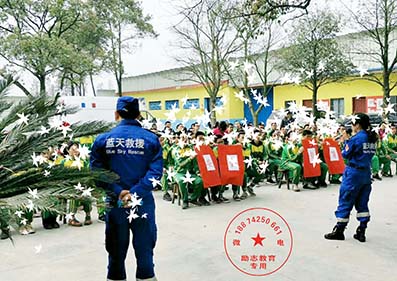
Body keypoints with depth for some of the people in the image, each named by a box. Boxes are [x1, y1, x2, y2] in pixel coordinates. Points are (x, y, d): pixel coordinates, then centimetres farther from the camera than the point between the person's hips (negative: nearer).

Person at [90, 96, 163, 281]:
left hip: (115, 202, 1)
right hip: (143, 202, -1)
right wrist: (136, 193, -18)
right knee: (144, 250, 12)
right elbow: (155, 171, -15)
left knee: (116, 251, 14)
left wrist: (118, 191, -13)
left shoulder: (103, 139, -1)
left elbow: (96, 171, -9)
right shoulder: (151, 139, -4)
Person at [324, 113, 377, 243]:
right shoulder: (372, 138, 7)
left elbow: (345, 154, -10)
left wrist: (346, 142, 5)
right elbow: (370, 154, 13)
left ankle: (339, 231, 8)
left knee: (345, 202, 1)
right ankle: (361, 232, 15)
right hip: (366, 172, 7)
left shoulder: (356, 138, -15)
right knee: (362, 203, 12)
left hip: (354, 172, -7)